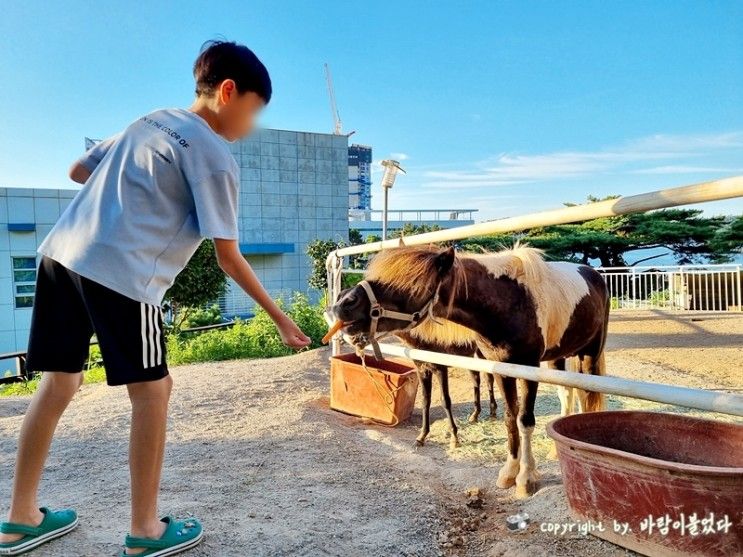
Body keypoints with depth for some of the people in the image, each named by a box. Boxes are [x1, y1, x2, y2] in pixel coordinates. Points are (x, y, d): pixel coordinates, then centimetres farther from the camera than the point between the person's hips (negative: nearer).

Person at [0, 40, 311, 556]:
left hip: (61, 253, 8)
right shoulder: (216, 157, -3)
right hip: (122, 274, -8)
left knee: (59, 383, 16)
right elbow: (229, 257, -4)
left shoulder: (149, 121, 20)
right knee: (152, 390, 4)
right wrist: (279, 317, 4)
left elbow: (79, 170, 26)